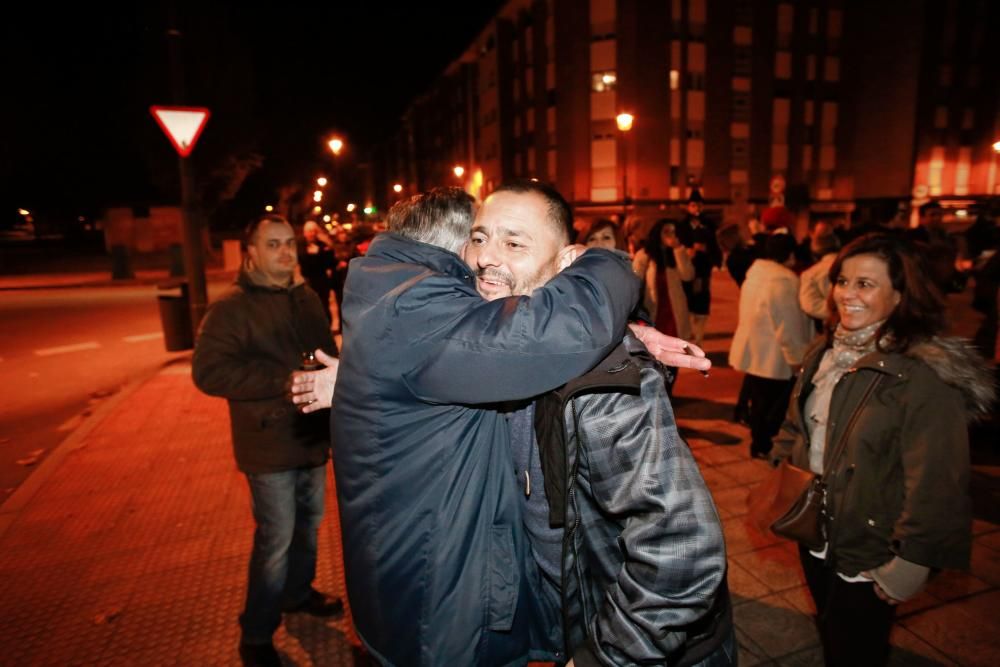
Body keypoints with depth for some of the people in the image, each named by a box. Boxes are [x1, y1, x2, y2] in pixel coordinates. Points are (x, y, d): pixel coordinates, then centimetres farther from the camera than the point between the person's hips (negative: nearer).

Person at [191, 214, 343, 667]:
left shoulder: (306, 298, 8)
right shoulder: (231, 308, -12)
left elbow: (328, 352, 19)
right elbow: (208, 371, -20)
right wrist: (282, 381, -24)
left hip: (312, 433, 7)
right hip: (270, 442, -6)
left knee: (308, 521, 20)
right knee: (276, 538, 1)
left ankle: (298, 593, 43)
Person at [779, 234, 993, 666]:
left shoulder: (926, 376, -24)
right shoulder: (825, 353, 0)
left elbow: (935, 485, -22)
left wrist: (911, 565, -17)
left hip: (868, 560, -6)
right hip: (815, 538, 6)